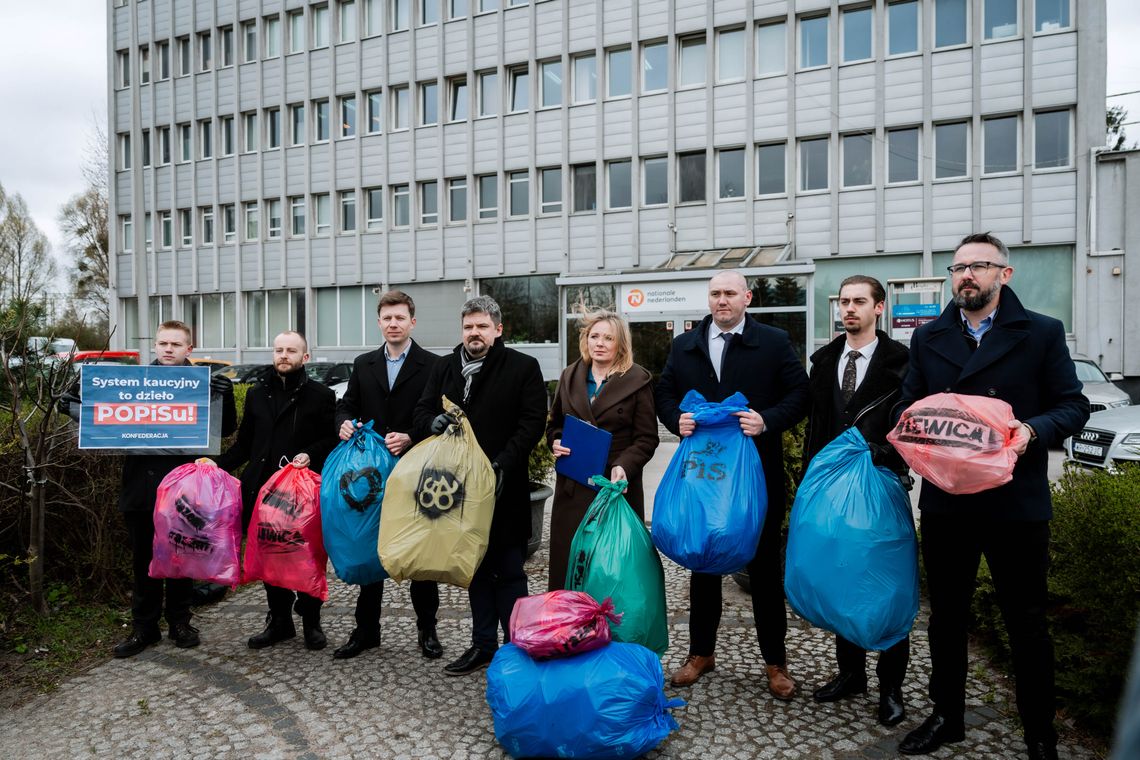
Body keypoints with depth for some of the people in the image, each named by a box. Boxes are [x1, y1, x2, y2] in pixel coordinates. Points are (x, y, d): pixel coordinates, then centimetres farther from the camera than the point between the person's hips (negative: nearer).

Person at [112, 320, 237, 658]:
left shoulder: (202, 383, -2)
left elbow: (226, 429, -4)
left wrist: (225, 396, -21)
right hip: (141, 486, 2)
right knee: (143, 561, 12)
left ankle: (179, 621, 27)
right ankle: (144, 627, 25)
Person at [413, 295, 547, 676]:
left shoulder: (523, 367, -3)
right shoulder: (445, 368, 12)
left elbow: (532, 422, -9)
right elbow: (422, 412, 11)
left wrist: (502, 464, -19)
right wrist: (433, 421, -14)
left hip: (503, 487, -5)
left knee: (508, 570, 3)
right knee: (475, 567, 15)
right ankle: (483, 644, 28)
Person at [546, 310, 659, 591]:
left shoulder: (638, 380, -1)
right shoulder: (570, 376, 11)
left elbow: (646, 438, -3)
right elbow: (554, 423, 22)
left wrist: (624, 466, -18)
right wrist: (555, 442, 0)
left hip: (616, 486, -3)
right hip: (572, 486, 4)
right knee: (567, 562, 6)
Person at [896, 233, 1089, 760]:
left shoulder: (1042, 333, 2)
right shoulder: (928, 338, 9)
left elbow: (1073, 405, -1)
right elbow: (909, 408, 9)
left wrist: (1033, 430, -19)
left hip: (1016, 501, -2)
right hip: (945, 500, 3)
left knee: (1026, 621, 10)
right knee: (946, 616, 14)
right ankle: (946, 716, 31)